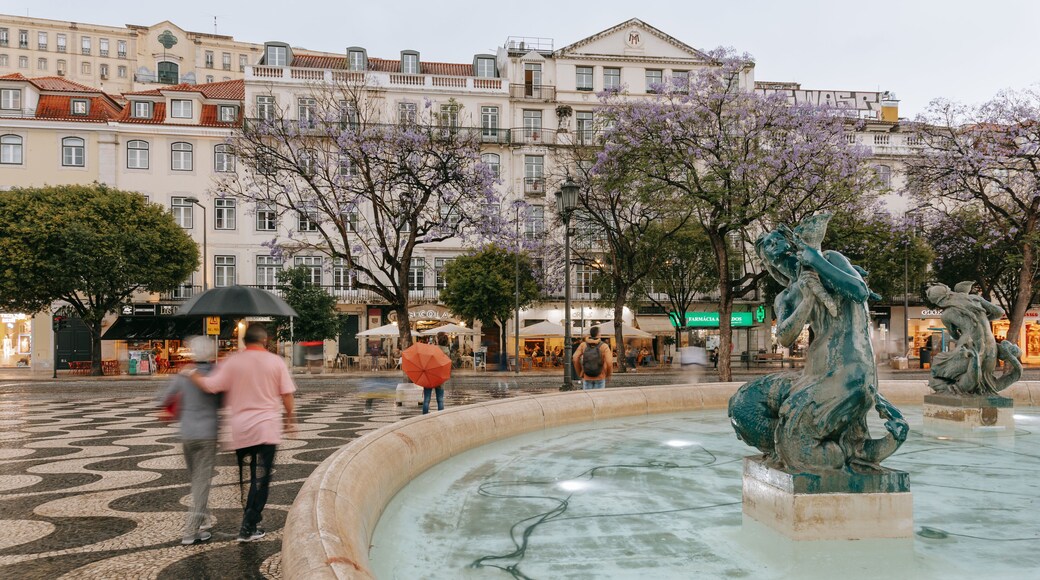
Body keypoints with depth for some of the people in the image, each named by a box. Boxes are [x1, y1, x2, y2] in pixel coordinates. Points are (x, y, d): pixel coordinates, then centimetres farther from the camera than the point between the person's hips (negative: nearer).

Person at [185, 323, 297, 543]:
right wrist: (290, 418, 12)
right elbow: (286, 395, -1)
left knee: (245, 477, 13)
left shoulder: (233, 362, -2)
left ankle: (250, 523, 18)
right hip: (267, 428, -2)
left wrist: (192, 374, 10)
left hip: (240, 428, 2)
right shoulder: (276, 361, -2)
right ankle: (249, 527, 0)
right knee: (261, 478, 3)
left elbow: (210, 385, -7)